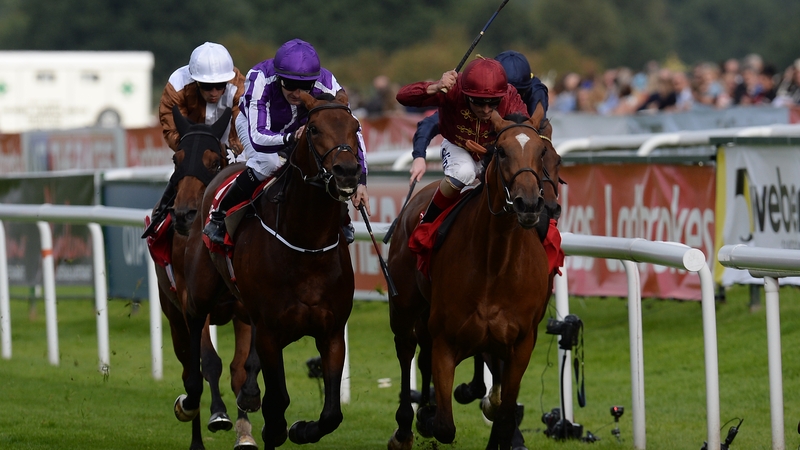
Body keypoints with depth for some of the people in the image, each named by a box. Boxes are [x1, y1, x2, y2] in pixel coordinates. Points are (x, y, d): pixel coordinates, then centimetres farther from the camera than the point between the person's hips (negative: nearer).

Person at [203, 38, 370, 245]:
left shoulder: (327, 85, -36)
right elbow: (257, 137, -47)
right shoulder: (260, 79, -42)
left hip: (301, 127, 3)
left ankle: (342, 221, 8)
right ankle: (218, 218, -15)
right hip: (255, 122, -3)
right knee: (266, 163, -32)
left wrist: (360, 182, -42)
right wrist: (291, 138, -66)